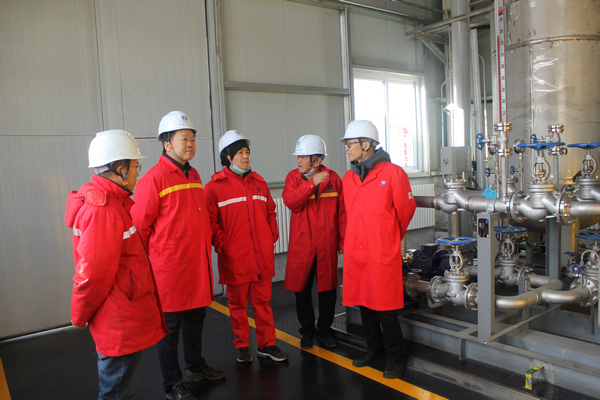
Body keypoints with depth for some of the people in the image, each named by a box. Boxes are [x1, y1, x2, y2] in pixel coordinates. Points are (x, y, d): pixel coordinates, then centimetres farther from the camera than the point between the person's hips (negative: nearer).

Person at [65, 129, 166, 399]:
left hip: (127, 321, 9)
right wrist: (80, 317, -11)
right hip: (121, 325, -9)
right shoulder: (103, 210, -25)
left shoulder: (114, 202, 8)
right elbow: (93, 273, -24)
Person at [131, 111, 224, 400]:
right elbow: (140, 225, -12)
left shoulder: (194, 176, 11)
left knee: (196, 316, 20)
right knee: (171, 325, 7)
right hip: (170, 268, -7)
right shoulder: (154, 178, -13)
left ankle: (195, 367, 40)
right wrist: (152, 258, -5)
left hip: (197, 264, 7)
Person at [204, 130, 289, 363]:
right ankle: (241, 346, 25)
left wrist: (272, 236, 9)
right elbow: (210, 221, -7)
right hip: (235, 259, -4)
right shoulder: (215, 186, -5)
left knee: (263, 301, 11)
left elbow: (270, 211, 18)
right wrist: (221, 245, -12)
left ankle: (266, 344, 23)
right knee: (238, 304, 10)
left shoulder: (259, 183, 11)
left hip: (263, 256, 4)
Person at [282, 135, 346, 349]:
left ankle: (325, 329, 29)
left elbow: (341, 211, 4)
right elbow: (290, 201, -20)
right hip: (301, 244, 0)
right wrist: (313, 183, -27)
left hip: (327, 244, 1)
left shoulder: (333, 178, 1)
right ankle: (307, 331, 26)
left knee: (327, 288, 10)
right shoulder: (293, 177, 0)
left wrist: (343, 240, 4)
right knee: (302, 289, 8)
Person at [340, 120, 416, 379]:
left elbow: (405, 210, 3)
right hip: (355, 253, 6)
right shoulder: (348, 178, 9)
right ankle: (374, 348, 34)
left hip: (383, 254, -5)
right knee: (364, 304, 14)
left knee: (385, 309, 0)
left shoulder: (392, 173, -7)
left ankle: (396, 357, 20)